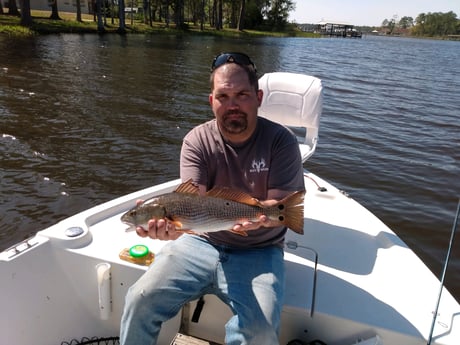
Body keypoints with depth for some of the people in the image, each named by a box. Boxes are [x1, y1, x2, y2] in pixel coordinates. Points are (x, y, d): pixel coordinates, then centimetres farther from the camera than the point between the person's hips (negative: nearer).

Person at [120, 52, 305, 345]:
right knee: (140, 299, -10)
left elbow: (281, 205, -13)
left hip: (258, 252, -1)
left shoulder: (281, 141, -8)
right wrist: (173, 222, -40)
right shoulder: (197, 141, -5)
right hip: (202, 242, 2)